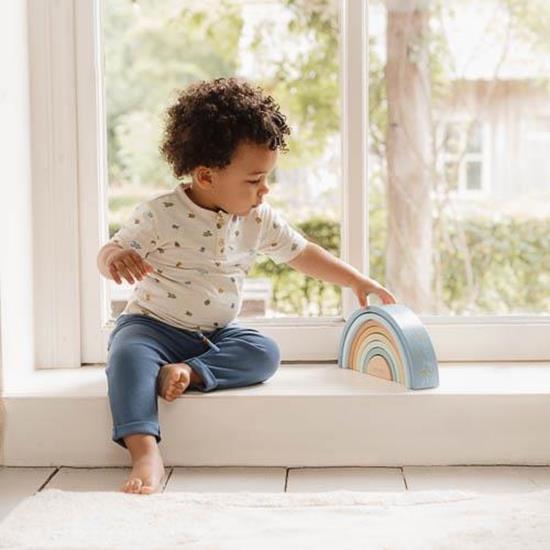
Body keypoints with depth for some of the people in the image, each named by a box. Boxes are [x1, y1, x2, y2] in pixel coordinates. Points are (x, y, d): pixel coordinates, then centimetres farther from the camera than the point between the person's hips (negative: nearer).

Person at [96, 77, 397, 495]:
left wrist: (358, 281, 7)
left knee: (265, 353, -22)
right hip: (153, 324, -4)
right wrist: (116, 257, -38)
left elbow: (302, 254, 9)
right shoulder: (159, 214, -16)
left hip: (217, 334, 4)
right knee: (128, 355, -35)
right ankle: (146, 453, -44)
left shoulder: (259, 219, -2)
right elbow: (109, 252, -12)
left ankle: (188, 372, -30)